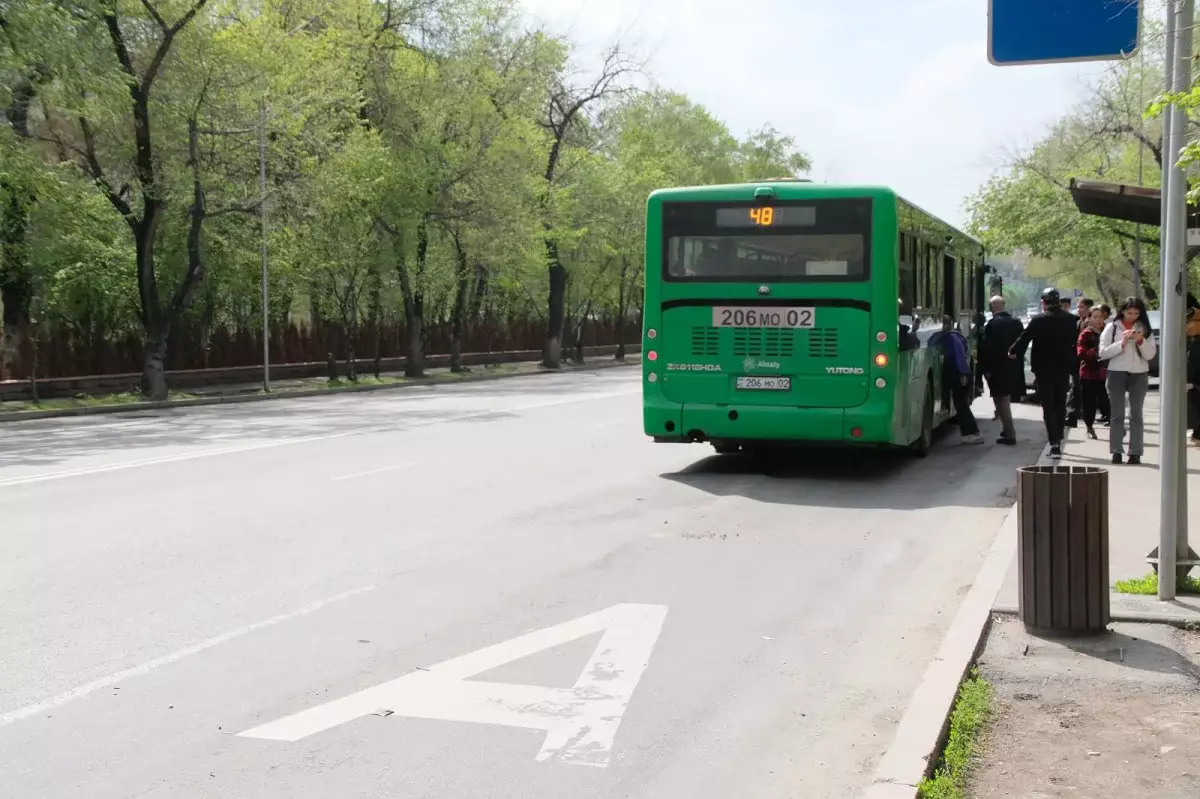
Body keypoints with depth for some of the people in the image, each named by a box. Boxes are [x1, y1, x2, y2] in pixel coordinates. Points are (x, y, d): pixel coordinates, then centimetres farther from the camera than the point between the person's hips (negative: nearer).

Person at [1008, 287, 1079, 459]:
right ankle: (1058, 440, 26)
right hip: (1064, 368, 4)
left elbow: (1024, 339, -7)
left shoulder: (1038, 320, -12)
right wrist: (1072, 366, 14)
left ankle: (1054, 443, -13)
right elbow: (1075, 343, 6)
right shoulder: (1071, 319, 1)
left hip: (1044, 369, -4)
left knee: (1048, 406, -3)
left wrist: (1013, 352, 9)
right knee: (1060, 405, 17)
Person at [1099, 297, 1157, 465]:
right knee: (1117, 414, 1)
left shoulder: (1145, 329, 7)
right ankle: (1116, 451, 3)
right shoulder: (1112, 327, 1)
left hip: (1139, 375, 1)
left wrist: (1141, 341, -14)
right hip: (1117, 374, -1)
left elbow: (1150, 355, 1)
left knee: (1136, 414, 3)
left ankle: (1135, 452, 3)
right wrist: (1122, 343, -15)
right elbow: (1103, 353, -6)